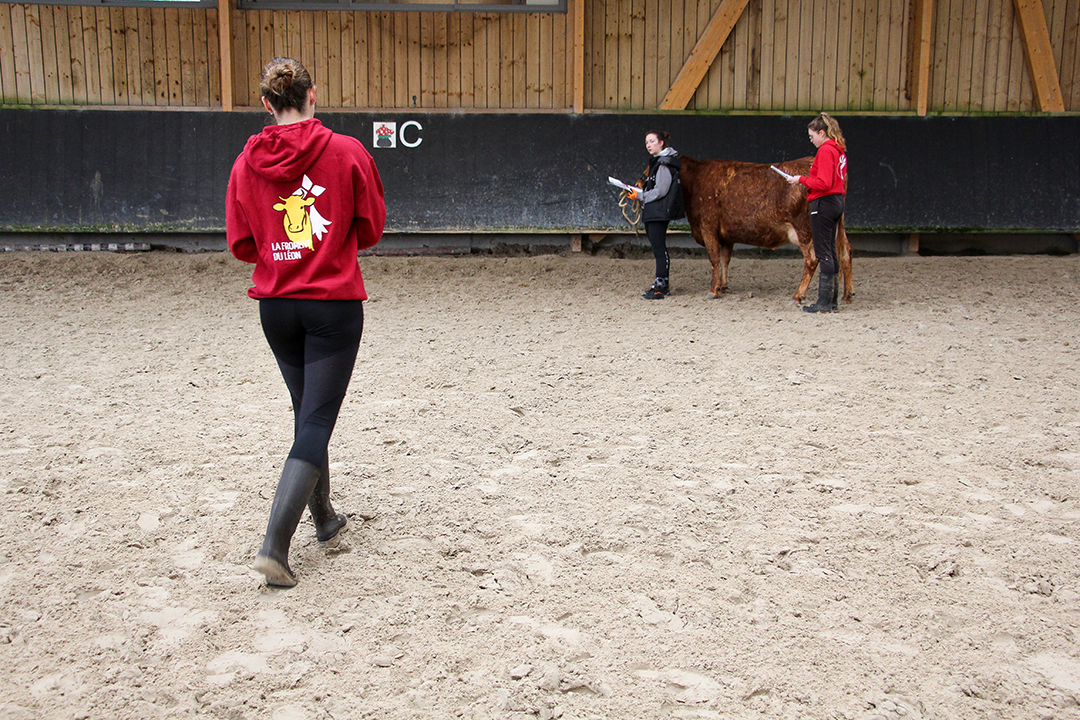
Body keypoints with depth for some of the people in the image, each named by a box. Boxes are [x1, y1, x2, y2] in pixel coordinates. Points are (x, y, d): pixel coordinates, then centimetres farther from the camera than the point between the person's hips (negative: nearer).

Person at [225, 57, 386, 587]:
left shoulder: (246, 163, -1)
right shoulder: (347, 152, -9)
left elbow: (240, 245, 3)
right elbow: (370, 229, -1)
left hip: (275, 304, 4)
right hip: (335, 304, -4)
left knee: (307, 414, 19)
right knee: (317, 421, -2)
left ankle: (324, 519, 34)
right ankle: (274, 544, -11)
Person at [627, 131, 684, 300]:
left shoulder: (665, 164, -14)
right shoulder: (657, 162, 18)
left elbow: (660, 191, -18)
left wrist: (639, 196, -11)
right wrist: (639, 192, 11)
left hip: (659, 213, -10)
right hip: (652, 213, 10)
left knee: (659, 248, -9)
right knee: (659, 249, 13)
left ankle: (660, 287, -8)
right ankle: (664, 284, 20)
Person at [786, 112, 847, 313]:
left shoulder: (825, 150, -15)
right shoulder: (839, 150, 15)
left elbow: (824, 183, -22)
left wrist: (802, 179, -10)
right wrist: (807, 180, 13)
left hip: (823, 203, -10)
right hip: (836, 201, 10)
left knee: (823, 253, -6)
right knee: (830, 252, 13)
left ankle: (824, 302, -4)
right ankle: (831, 300, 18)